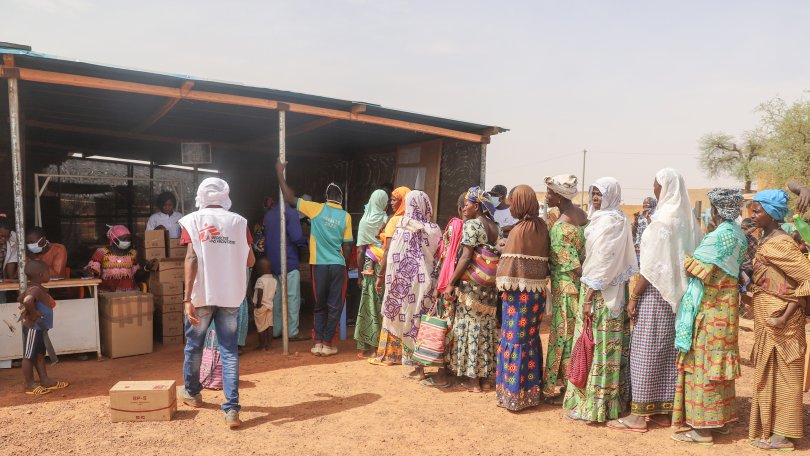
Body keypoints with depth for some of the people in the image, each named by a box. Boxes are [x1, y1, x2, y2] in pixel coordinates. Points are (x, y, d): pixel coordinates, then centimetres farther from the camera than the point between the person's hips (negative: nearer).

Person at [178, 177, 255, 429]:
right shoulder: (239, 222, 4)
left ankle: (191, 393, 39)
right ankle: (232, 409, -3)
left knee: (194, 345, 19)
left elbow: (192, 258, -12)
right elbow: (250, 261, 5)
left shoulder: (193, 220, -1)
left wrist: (188, 298, -13)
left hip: (202, 294, -1)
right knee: (230, 350, 4)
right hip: (231, 296, 1)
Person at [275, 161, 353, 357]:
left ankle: (318, 343, 10)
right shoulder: (345, 216, -2)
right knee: (334, 306, 8)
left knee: (320, 305, 13)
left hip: (319, 265, 1)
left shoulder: (316, 209, -3)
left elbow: (290, 198, -1)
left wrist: (280, 173, 7)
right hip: (338, 265, -1)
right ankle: (327, 344, 9)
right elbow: (347, 246, 0)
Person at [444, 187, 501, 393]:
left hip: (472, 283, -6)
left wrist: (451, 283, -14)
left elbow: (466, 257, -16)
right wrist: (493, 278, 14)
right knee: (486, 327, 12)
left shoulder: (472, 224, -8)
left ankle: (474, 381, 6)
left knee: (471, 326, 1)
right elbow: (501, 256, 9)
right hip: (491, 286, 7)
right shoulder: (497, 228, 12)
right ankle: (484, 376, 19)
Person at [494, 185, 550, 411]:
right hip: (538, 290, 7)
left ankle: (514, 393, 7)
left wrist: (504, 284, -6)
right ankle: (532, 388, 26)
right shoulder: (542, 227, 6)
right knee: (531, 338, 16)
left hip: (519, 290, -7)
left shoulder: (519, 229, -14)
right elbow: (545, 257, 11)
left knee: (515, 339, 1)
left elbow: (511, 261, -15)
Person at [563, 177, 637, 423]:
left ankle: (593, 405, 6)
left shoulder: (611, 221, -14)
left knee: (597, 347, -3)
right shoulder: (601, 218, 15)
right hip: (596, 288, 9)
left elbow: (604, 261, -18)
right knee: (600, 346, 14)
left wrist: (589, 296, -18)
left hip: (601, 292, -9)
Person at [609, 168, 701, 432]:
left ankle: (639, 414, 5)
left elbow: (652, 266, -17)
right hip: (677, 294, 8)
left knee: (645, 351, -1)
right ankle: (665, 410, 21)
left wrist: (633, 297, -12)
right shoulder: (687, 220, 7)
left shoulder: (662, 221, -15)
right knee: (669, 351, 12)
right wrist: (681, 287, 14)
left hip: (656, 293, -8)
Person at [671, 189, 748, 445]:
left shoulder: (719, 235, -18)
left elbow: (696, 268, -19)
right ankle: (720, 419, 26)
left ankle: (703, 428, 5)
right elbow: (741, 269, 13)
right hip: (725, 308, 9)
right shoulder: (739, 235, 10)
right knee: (718, 364, 16)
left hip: (709, 311, -9)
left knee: (704, 365, -2)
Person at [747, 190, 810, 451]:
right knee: (769, 374, 16)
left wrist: (785, 316, -22)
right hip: (766, 320, 9)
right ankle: (770, 428, 28)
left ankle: (782, 435, 16)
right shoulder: (766, 241, 9)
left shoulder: (779, 244, -17)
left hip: (778, 322, -8)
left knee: (781, 374, 3)